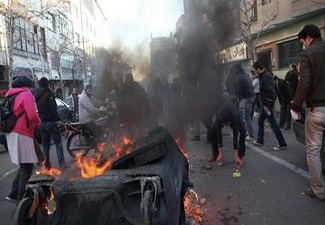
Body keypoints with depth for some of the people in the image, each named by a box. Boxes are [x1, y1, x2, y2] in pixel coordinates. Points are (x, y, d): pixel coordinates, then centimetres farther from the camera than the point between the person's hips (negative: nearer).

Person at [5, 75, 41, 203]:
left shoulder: (11, 95, 17)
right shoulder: (26, 94, -7)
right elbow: (32, 116, -19)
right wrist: (38, 123, 1)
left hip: (12, 133, 9)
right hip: (21, 135, -9)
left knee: (24, 166, 17)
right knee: (27, 167, -1)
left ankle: (14, 194, 18)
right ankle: (20, 199, 5)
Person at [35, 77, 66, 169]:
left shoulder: (36, 95, 11)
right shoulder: (49, 94, -10)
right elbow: (53, 108, -18)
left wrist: (39, 120, 17)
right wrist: (58, 119, -16)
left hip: (41, 123, 6)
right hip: (50, 121, -6)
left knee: (45, 144, 11)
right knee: (58, 143, -1)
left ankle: (47, 165, 15)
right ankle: (61, 164, -5)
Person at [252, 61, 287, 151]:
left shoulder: (266, 76, -18)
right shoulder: (264, 75, 12)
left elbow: (270, 91, -25)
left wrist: (267, 105, -22)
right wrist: (264, 104, 14)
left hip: (268, 103, -10)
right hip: (266, 103, 10)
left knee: (273, 123, -5)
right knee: (260, 121, 19)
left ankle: (282, 144, 2)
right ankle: (260, 140, 30)